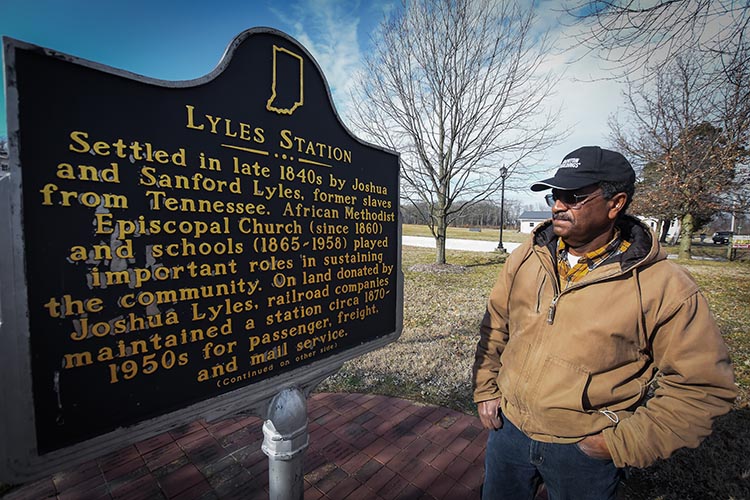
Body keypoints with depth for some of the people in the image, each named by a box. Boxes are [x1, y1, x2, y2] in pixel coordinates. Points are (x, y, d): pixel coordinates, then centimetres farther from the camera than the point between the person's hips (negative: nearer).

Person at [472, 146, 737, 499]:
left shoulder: (664, 287, -16)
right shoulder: (525, 259, -6)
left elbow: (702, 385, -9)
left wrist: (623, 443, -13)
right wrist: (485, 389, 2)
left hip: (585, 451, -3)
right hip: (507, 427, 4)